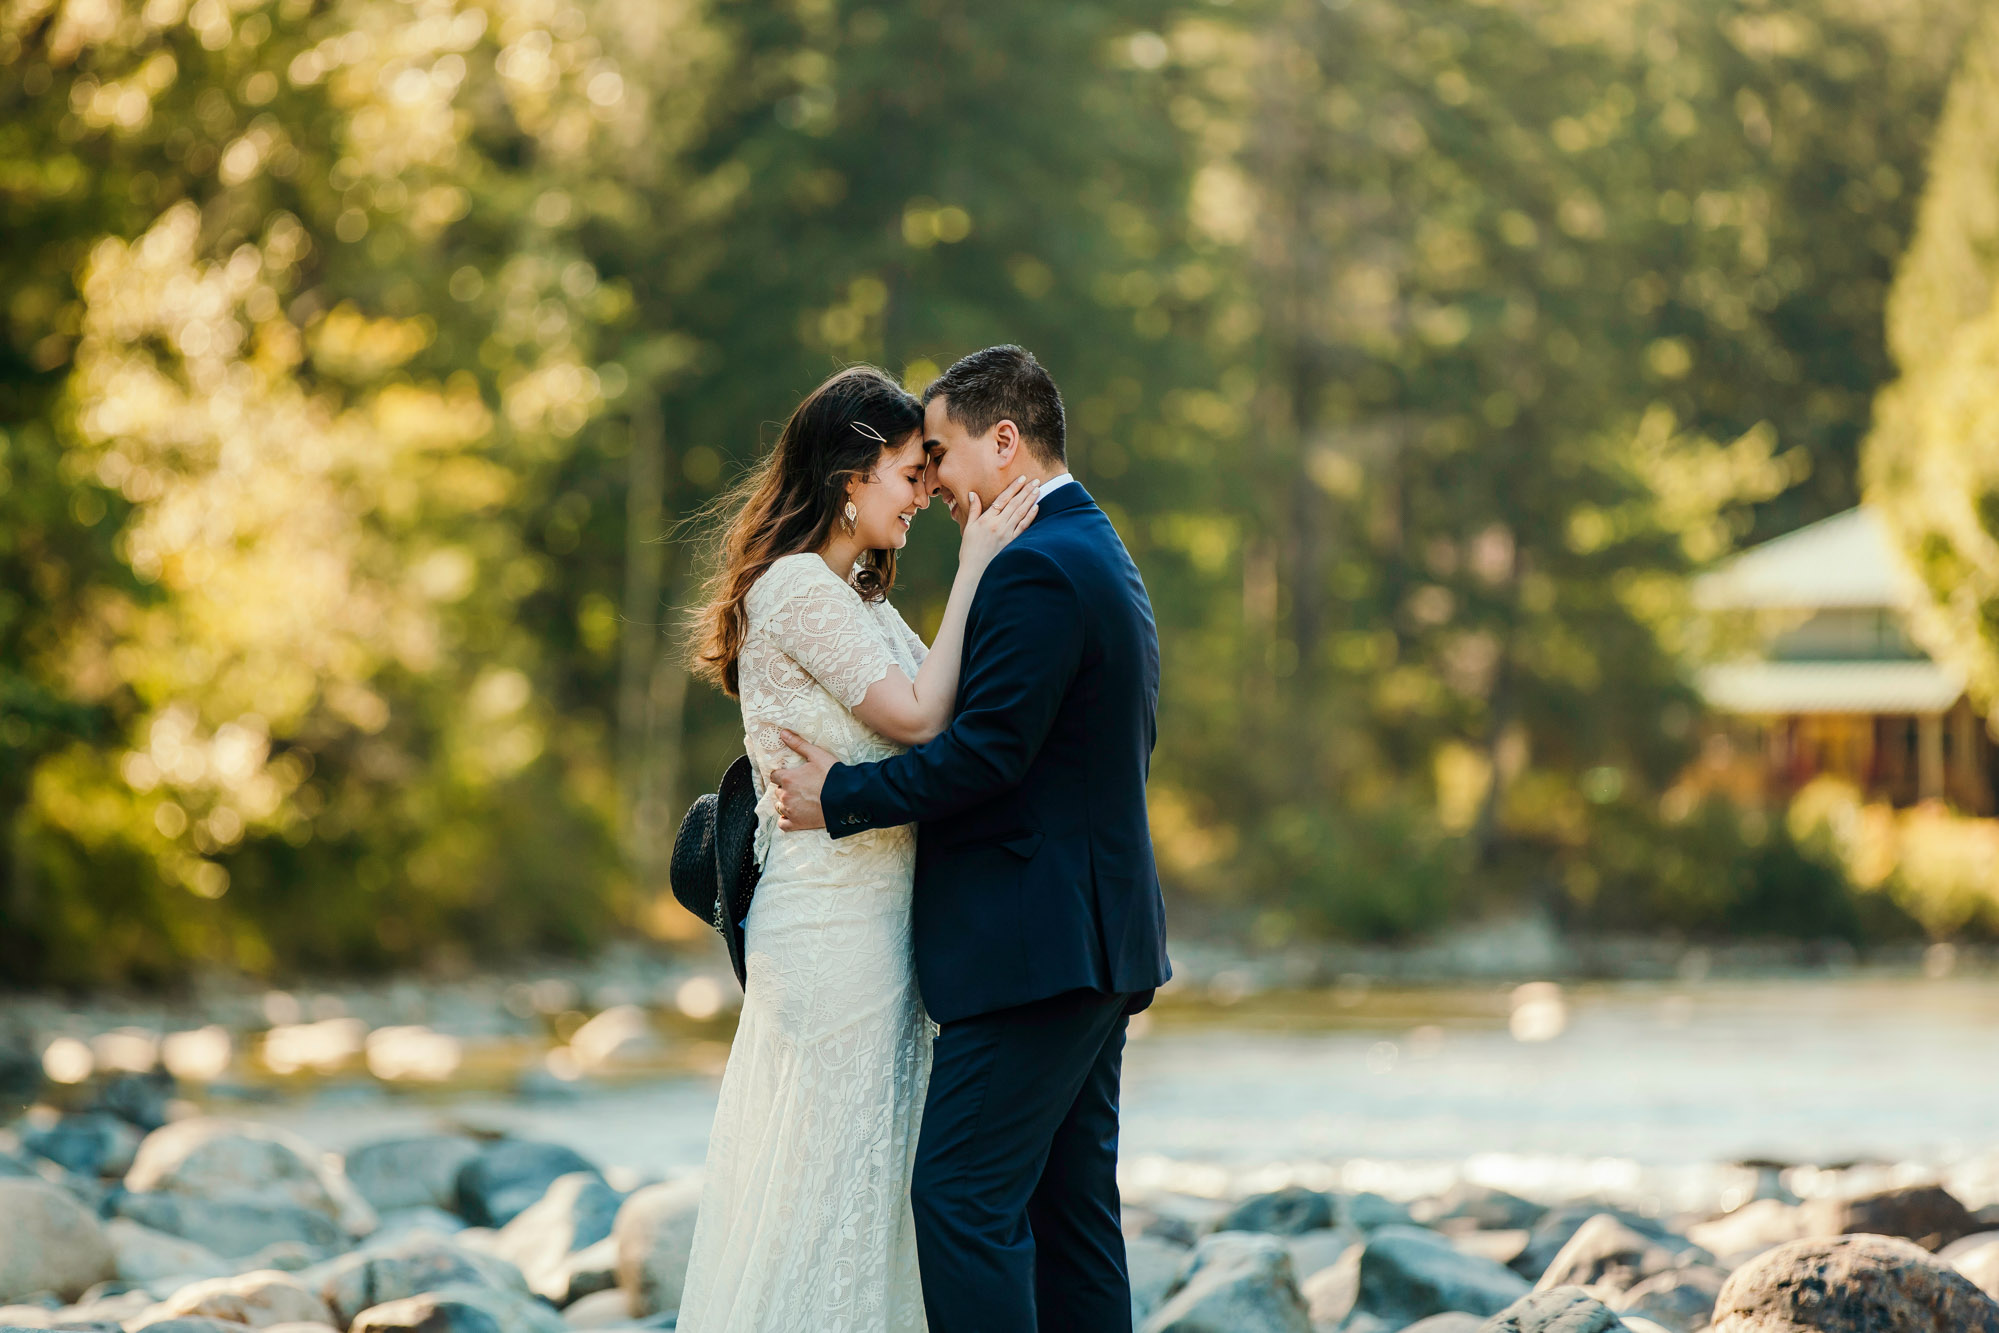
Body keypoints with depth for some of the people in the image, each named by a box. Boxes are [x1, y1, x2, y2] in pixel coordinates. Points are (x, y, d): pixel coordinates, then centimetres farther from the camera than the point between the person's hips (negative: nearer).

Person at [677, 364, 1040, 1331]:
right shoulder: (797, 586, -13)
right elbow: (916, 715, -18)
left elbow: (929, 716, 11)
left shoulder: (858, 594, 17)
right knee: (832, 1169, -5)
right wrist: (974, 568, -14)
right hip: (834, 922, -10)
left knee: (867, 1170, 11)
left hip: (872, 917, 10)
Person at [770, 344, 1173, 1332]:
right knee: (1071, 1204, 11)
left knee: (962, 1199, -11)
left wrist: (842, 796, -10)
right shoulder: (1103, 559, 19)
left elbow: (984, 752, -21)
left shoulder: (1036, 569, -15)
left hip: (1034, 945, -11)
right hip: (1102, 937, 11)